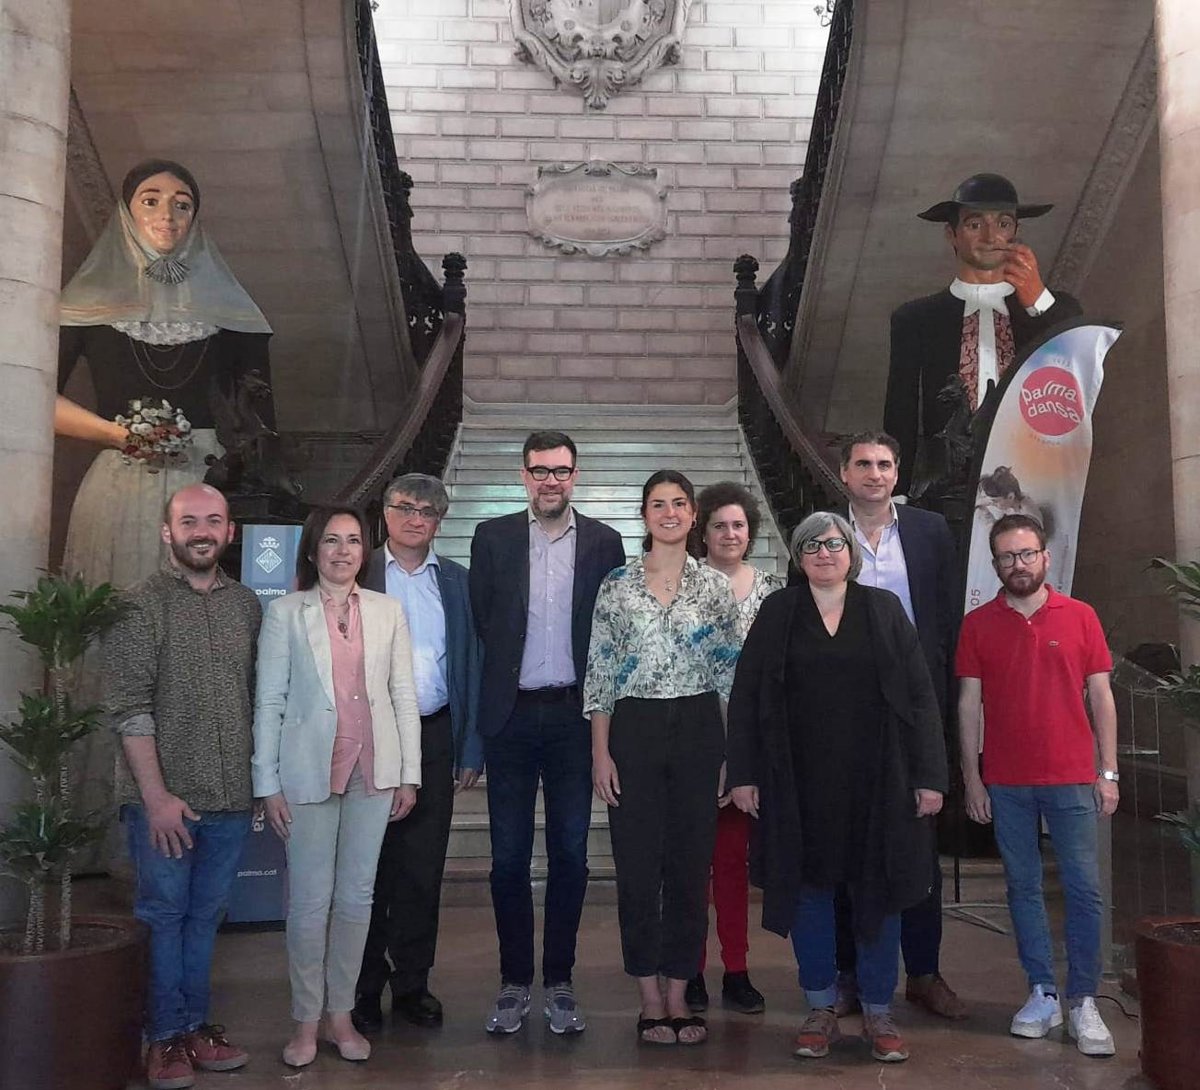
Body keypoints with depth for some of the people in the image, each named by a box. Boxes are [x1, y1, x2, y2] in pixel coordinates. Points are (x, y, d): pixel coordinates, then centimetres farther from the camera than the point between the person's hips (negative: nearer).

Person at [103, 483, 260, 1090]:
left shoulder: (246, 605, 8)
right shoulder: (141, 605, -6)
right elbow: (128, 708, -11)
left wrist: (258, 780, 10)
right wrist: (156, 796, -16)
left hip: (231, 796, 4)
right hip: (163, 797, -4)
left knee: (206, 915, 14)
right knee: (163, 915, 6)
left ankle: (196, 1024, 28)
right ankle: (165, 1037, 20)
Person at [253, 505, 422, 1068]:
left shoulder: (387, 611, 7)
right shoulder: (286, 612, 0)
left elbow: (404, 695, 7)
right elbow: (268, 701, -1)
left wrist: (409, 773, 4)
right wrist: (268, 784, -4)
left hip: (373, 770, 2)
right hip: (309, 771, -2)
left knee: (356, 896, 9)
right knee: (310, 900, 3)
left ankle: (340, 1014, 23)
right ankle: (306, 1020, 18)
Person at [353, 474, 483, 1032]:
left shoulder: (455, 581, 10)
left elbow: (470, 665, 9)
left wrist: (470, 747, 4)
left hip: (435, 734, 2)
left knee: (424, 867, 8)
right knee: (368, 866, 4)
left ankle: (412, 981, 22)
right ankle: (365, 985, 18)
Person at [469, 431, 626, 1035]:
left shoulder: (604, 542, 3)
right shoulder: (493, 537, 3)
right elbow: (481, 622, 6)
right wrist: (496, 690, 6)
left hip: (574, 714, 0)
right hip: (511, 715, 0)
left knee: (570, 854, 7)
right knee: (508, 857, 6)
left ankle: (560, 982, 21)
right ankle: (514, 982, 20)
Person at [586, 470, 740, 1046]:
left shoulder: (716, 586, 5)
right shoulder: (616, 585, 2)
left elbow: (730, 673, 6)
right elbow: (599, 674, 2)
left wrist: (733, 751, 1)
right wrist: (600, 752, -4)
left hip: (698, 729, 1)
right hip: (634, 729, -1)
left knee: (691, 864, 6)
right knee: (638, 866, 3)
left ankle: (678, 994, 20)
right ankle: (651, 997, 17)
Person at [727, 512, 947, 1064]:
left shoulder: (884, 609, 4)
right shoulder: (777, 613, 3)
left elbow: (920, 695, 1)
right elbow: (745, 697, 2)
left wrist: (929, 775, -5)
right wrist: (743, 774, -4)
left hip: (875, 782, 0)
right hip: (800, 783, 0)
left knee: (877, 892, 7)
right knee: (808, 889, 8)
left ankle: (878, 1012, 22)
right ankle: (821, 1008, 24)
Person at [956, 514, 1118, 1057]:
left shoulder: (1080, 616, 1)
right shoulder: (977, 624, 2)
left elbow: (1100, 697, 4)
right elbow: (968, 704, 2)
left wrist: (1108, 772, 0)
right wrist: (971, 779, -1)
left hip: (1071, 778, -1)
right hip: (1005, 782, 1)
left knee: (1084, 890, 0)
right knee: (1023, 887, 8)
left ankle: (1083, 1002, 10)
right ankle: (1042, 993, 19)